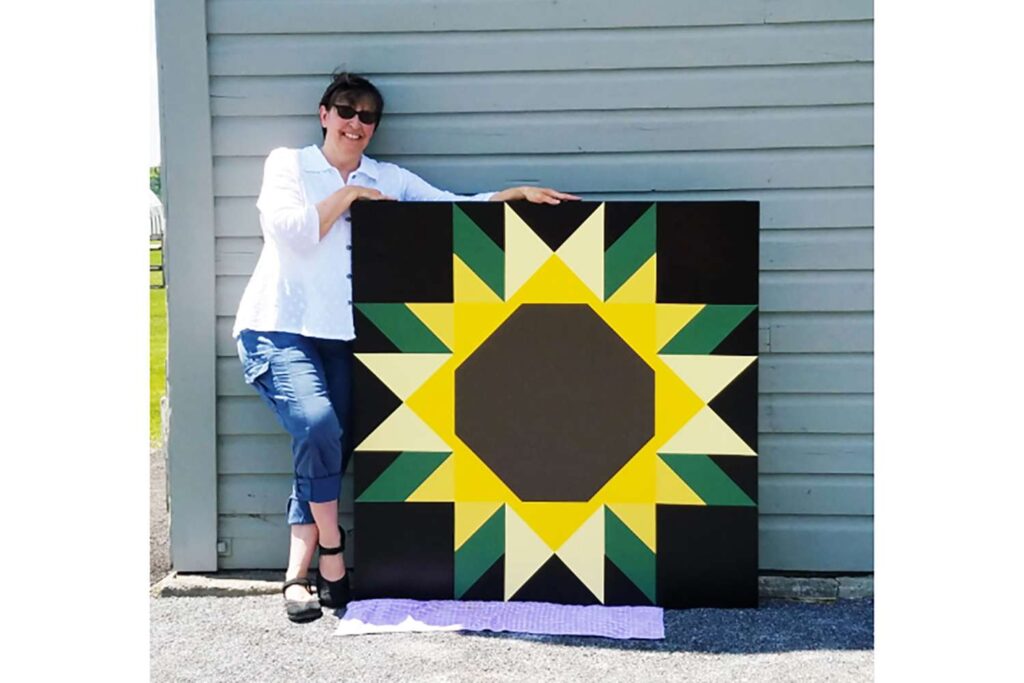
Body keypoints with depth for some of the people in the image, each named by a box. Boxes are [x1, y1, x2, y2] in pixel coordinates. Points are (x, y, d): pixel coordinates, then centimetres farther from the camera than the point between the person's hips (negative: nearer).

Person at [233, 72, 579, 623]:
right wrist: (347, 194, -6)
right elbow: (289, 231, -10)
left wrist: (519, 193, -6)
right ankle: (332, 558, -7)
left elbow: (456, 208, 5)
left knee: (327, 450, -3)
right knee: (317, 425, -24)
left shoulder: (388, 180, 12)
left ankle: (297, 576, 7)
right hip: (278, 328, -3)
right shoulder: (288, 164, 5)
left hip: (340, 335, 4)